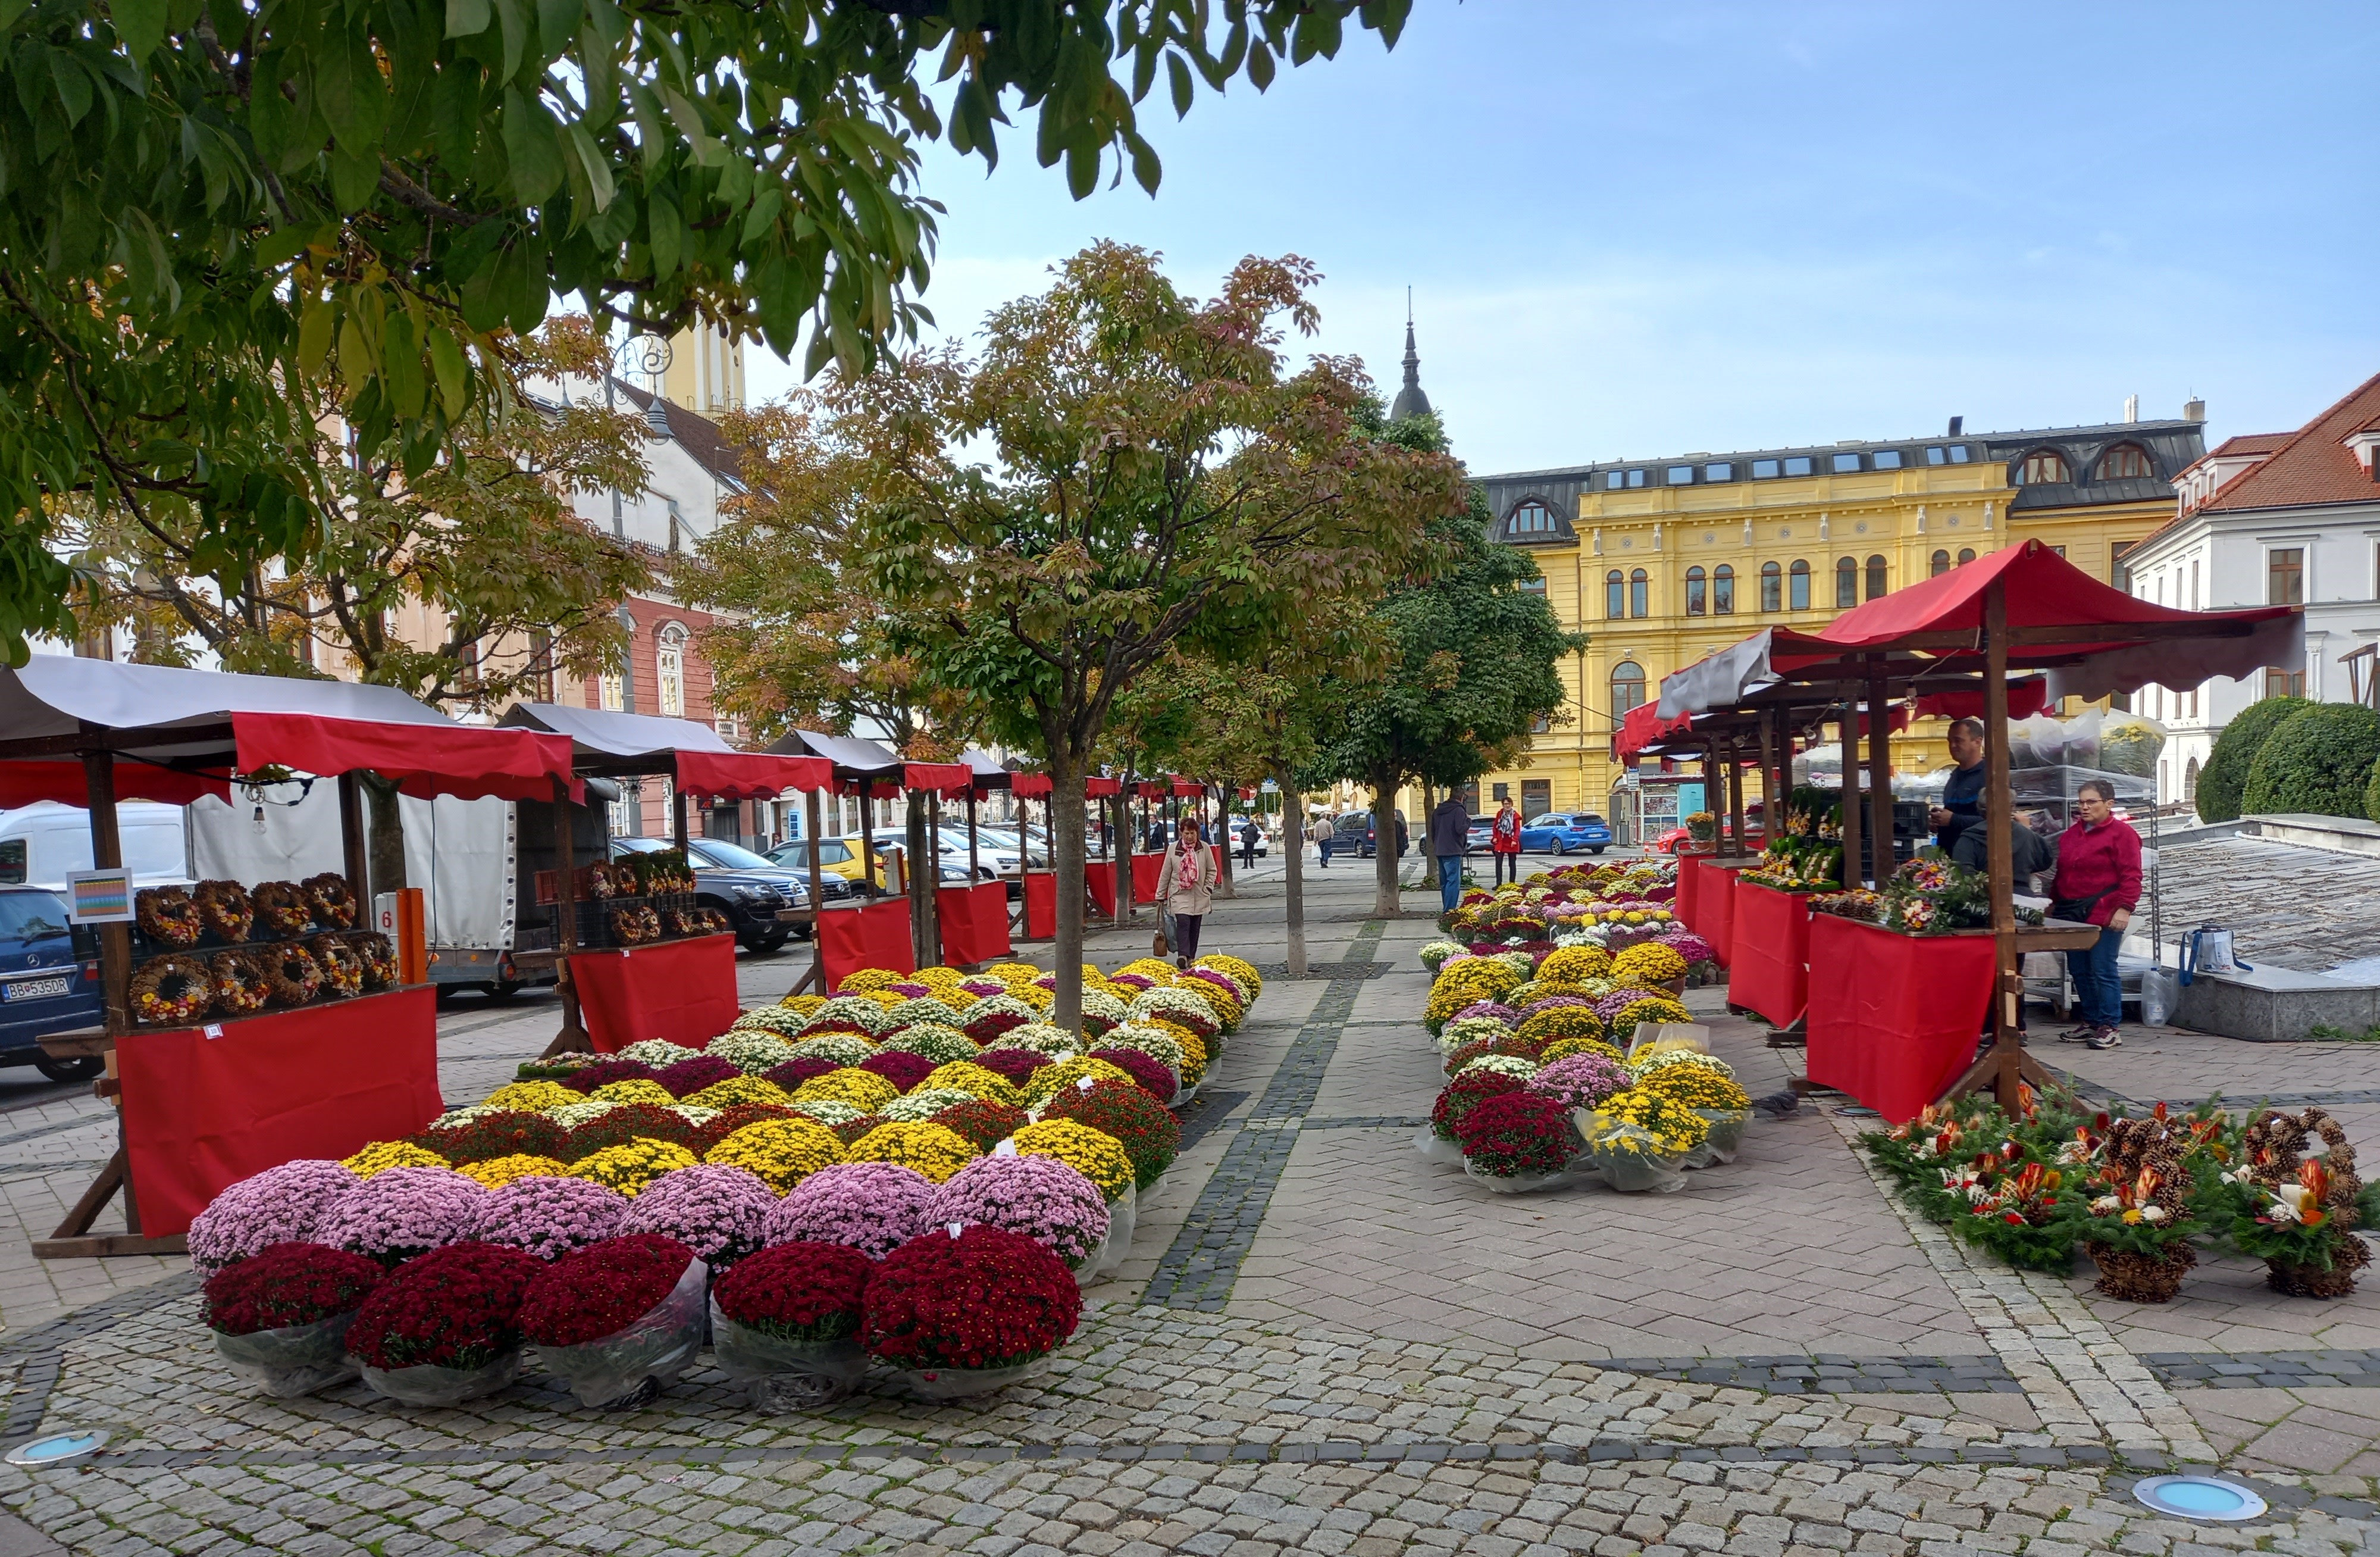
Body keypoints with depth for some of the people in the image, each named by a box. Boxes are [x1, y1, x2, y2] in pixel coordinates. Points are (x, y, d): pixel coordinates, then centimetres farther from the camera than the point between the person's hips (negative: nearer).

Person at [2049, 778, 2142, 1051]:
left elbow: (2131, 876, -11)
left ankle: (2110, 1027, 0)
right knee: (2079, 970, 10)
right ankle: (2090, 1023, 19)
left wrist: (2123, 908, -19)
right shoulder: (2072, 834, 18)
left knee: (2102, 970, -7)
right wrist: (2055, 904, 23)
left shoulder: (2121, 833, -5)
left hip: (2103, 913, -7)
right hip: (2071, 913, 8)